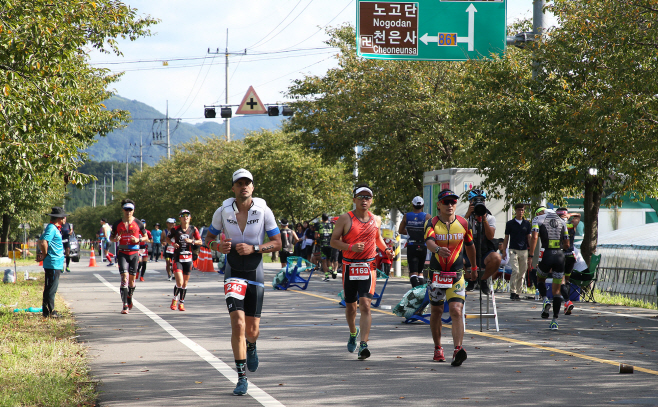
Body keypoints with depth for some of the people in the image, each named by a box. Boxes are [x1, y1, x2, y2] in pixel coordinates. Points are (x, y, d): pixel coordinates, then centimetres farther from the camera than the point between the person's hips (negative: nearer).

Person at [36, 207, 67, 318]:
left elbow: (41, 241, 23)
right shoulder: (52, 228, -15)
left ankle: (47, 311, 19)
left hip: (56, 264, 10)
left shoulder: (54, 228, 16)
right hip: (53, 264, -10)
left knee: (50, 288, 13)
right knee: (51, 288, -7)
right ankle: (49, 312, -5)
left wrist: (43, 255, 9)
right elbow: (43, 242, -27)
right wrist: (45, 255, -12)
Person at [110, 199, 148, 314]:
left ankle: (129, 299, 34)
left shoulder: (138, 223, 1)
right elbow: (111, 237, 14)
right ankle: (125, 306, -16)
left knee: (132, 278, 7)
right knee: (124, 277, -13)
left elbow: (146, 237, 10)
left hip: (134, 254, 1)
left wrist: (138, 240, -11)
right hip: (122, 253, -1)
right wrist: (115, 239, -10)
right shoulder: (117, 224, 3)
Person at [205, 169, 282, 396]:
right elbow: (208, 238, 9)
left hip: (255, 274, 1)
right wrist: (218, 246, -14)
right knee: (238, 324, -15)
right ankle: (241, 377, -7)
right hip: (234, 273, -1)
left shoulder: (263, 211, -5)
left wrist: (254, 248, -18)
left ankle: (251, 347, 45)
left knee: (252, 330, 6)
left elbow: (277, 243, -2)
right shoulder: (223, 211, -3)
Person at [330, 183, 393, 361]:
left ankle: (363, 344, -20)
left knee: (365, 305, -15)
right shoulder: (345, 219, -3)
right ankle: (353, 333, 42)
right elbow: (334, 241, -4)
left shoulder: (376, 220, 8)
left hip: (368, 267, 0)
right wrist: (351, 247, -20)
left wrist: (386, 250, 8)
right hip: (349, 267, 0)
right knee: (350, 306, 13)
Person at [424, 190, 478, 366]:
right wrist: (438, 249, -49)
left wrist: (473, 268, 27)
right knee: (436, 311, 12)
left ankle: (458, 349, -26)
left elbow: (469, 245, 18)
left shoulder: (463, 223, 2)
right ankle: (438, 348, 30)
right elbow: (429, 241, -27)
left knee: (456, 311, -15)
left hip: (457, 275, 0)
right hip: (436, 273, 0)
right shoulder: (432, 223, -6)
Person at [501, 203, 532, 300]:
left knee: (522, 273, 3)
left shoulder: (527, 224, 11)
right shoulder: (510, 223, 4)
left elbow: (529, 238, 14)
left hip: (524, 251, 3)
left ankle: (517, 292, 10)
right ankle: (512, 292, -11)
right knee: (515, 271, -16)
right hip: (513, 250, -3)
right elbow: (506, 238, 7)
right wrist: (504, 251, 2)